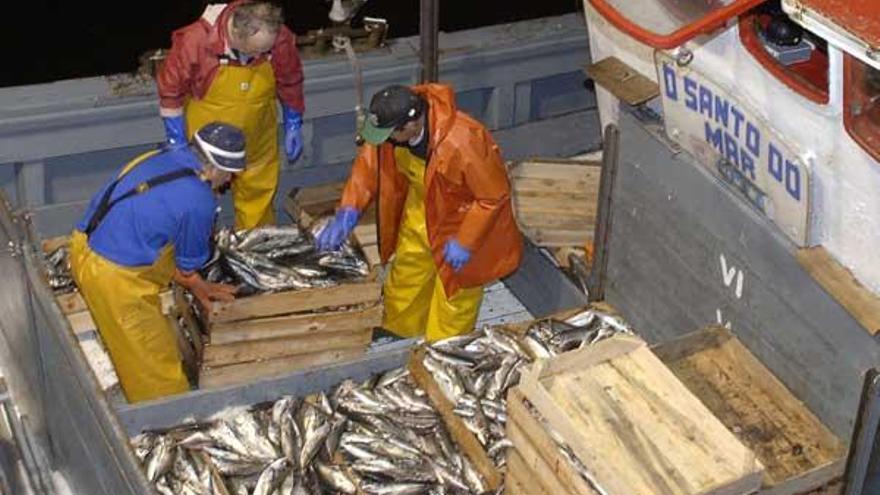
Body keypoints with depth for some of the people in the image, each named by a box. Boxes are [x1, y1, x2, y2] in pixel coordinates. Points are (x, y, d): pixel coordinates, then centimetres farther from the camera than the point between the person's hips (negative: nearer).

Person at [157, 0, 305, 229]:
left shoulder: (280, 39, -22)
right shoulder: (196, 40, -30)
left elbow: (290, 84, -1)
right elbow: (170, 92, -17)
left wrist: (294, 127, 7)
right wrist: (177, 143, -12)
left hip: (256, 141, 2)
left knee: (258, 201, 17)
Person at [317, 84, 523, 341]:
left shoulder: (462, 143, -41)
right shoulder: (391, 122, -24)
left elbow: (494, 195, -29)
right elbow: (369, 161, -7)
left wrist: (465, 242, -24)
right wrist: (349, 210, -17)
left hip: (462, 216, -6)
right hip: (420, 211, 6)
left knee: (454, 291, 11)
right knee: (405, 278, 24)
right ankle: (397, 335, 50)